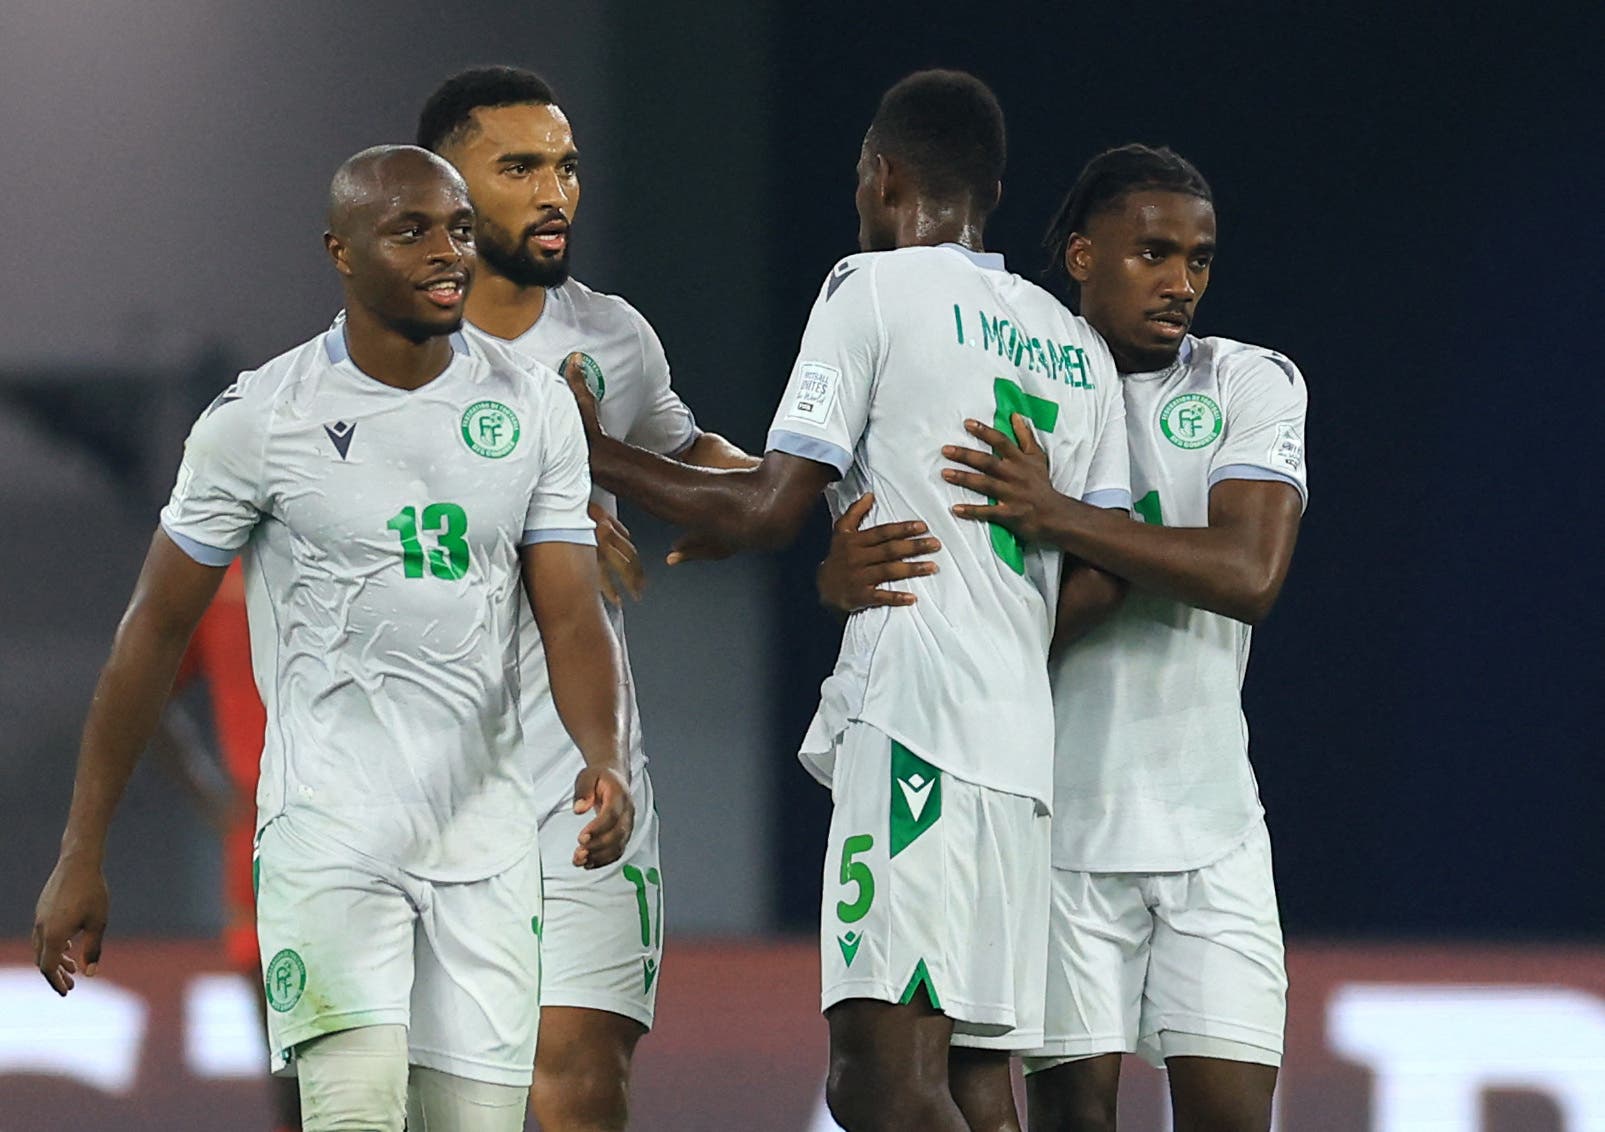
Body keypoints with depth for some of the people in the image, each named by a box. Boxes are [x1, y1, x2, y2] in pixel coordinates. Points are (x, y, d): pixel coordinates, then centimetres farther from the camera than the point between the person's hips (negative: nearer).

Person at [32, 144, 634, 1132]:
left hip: (486, 849, 4)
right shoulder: (262, 418, -5)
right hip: (329, 829, -4)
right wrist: (82, 856, 1)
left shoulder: (535, 413, 6)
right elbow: (156, 632, 1)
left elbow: (572, 616, 2)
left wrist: (606, 762, -19)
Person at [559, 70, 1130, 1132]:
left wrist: (596, 454, 7)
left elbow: (769, 509, -6)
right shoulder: (1081, 350, 20)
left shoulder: (874, 290, 0)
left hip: (914, 722, -8)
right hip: (1028, 737, 8)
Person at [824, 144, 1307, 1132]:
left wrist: (1059, 516, -23)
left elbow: (1250, 572, -14)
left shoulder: (1253, 385, 1)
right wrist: (847, 575, -28)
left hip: (1209, 820, 1)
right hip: (1059, 817, -1)